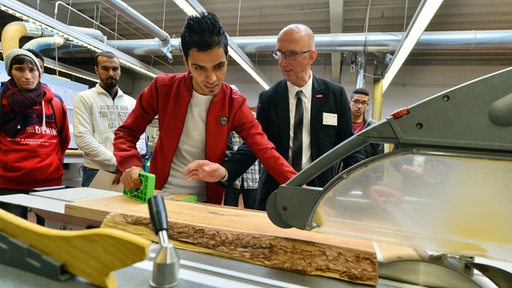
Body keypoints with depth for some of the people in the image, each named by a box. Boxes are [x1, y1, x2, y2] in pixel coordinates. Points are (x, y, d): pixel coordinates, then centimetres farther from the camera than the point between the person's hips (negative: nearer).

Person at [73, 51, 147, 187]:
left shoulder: (132, 103, 12)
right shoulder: (84, 98, 1)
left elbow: (139, 137, 6)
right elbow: (83, 138, -10)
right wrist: (117, 162, -15)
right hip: (96, 172, -3)